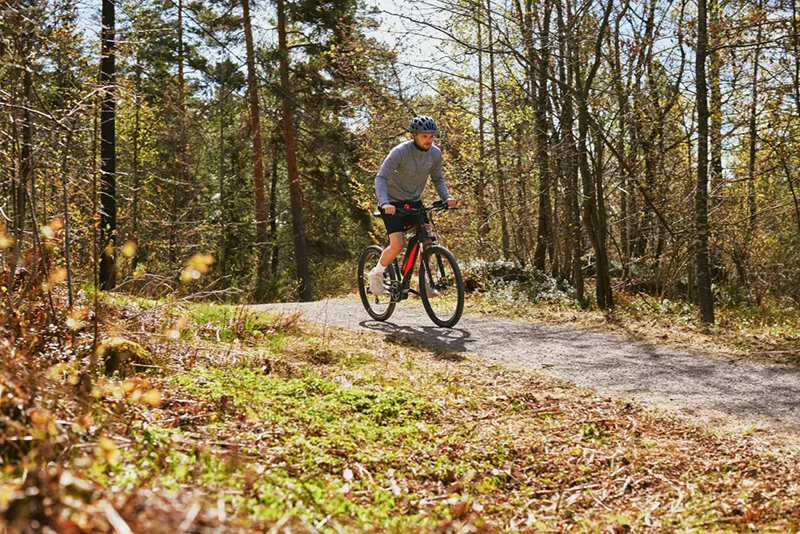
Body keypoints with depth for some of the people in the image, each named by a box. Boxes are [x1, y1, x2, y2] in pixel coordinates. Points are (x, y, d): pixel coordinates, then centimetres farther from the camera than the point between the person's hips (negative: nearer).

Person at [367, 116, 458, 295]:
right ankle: (376, 274, 8)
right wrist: (384, 203, -43)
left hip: (414, 201, 5)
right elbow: (380, 178, -27)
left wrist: (447, 197, -15)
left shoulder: (435, 153, -8)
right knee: (398, 245, -17)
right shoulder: (400, 152, -24)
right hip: (393, 203, -5)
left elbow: (437, 179, 4)